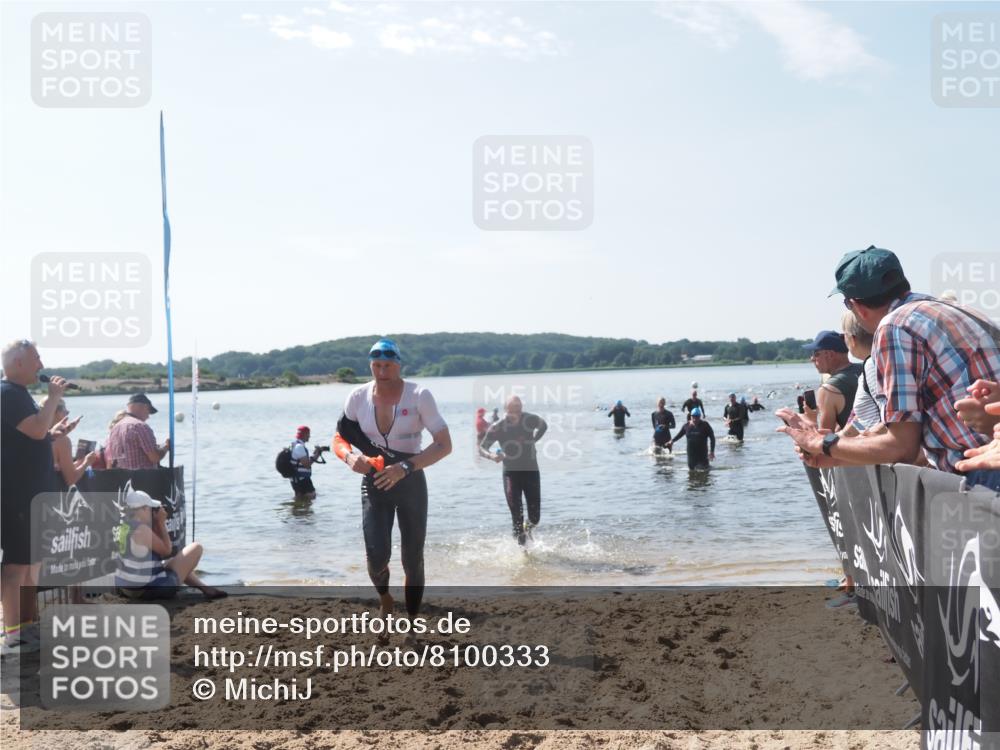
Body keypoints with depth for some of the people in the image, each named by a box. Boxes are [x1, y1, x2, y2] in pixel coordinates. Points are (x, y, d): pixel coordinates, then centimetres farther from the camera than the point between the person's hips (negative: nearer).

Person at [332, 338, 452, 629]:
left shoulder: (418, 395, -15)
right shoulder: (358, 397, -6)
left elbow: (444, 445, -18)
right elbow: (339, 438, 3)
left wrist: (405, 467, -30)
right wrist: (350, 457, -21)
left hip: (411, 483, -1)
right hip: (374, 482, 1)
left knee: (413, 560, 4)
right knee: (377, 556, -12)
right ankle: (384, 600, 23)